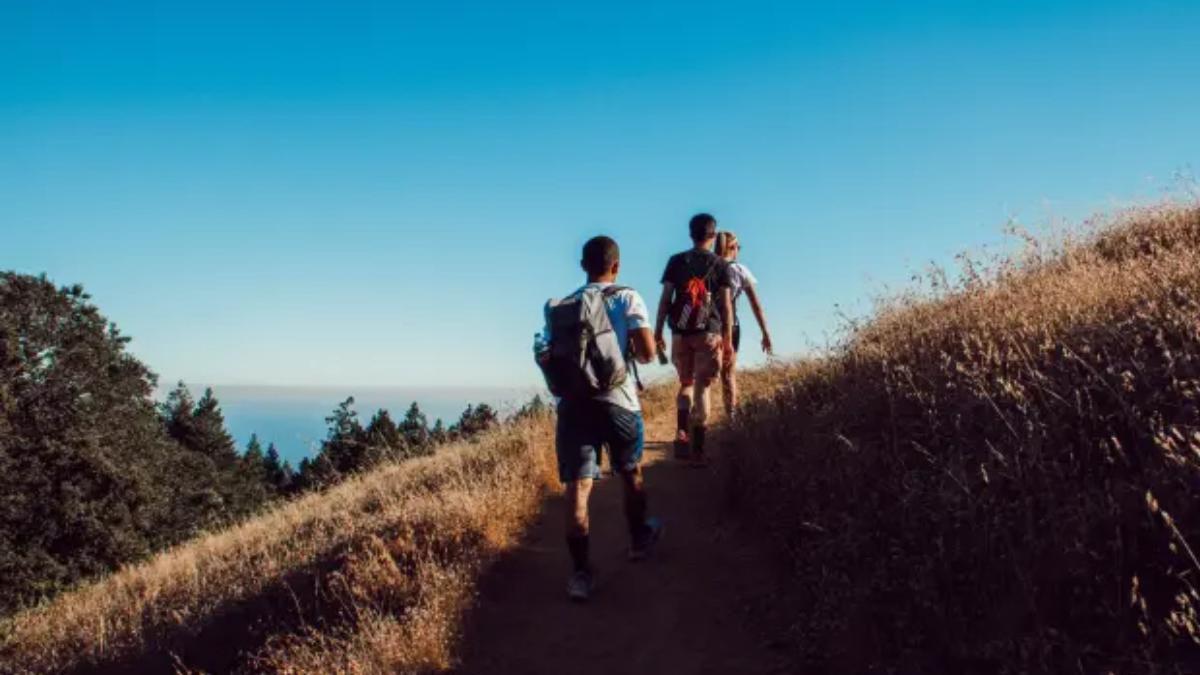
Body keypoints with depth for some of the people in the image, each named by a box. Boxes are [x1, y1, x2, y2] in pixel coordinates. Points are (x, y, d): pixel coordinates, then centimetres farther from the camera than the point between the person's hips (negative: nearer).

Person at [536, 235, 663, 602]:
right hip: (618, 402, -2)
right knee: (631, 474, 21)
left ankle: (580, 572, -5)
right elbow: (648, 352, -10)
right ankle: (639, 540, 40)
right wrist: (631, 348, 11)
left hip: (573, 405, 2)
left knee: (577, 487, 0)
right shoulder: (626, 298, -2)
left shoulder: (558, 308, 9)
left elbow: (547, 358, 8)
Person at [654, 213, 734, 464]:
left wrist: (657, 332, 6)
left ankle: (681, 435, 0)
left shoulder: (676, 261, 4)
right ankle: (697, 448, 1)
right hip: (709, 332, -2)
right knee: (702, 387, 3)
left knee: (686, 383, 17)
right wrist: (728, 338, 4)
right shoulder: (720, 264, 0)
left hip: (680, 332, 2)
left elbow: (665, 299, 1)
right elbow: (726, 304, -2)